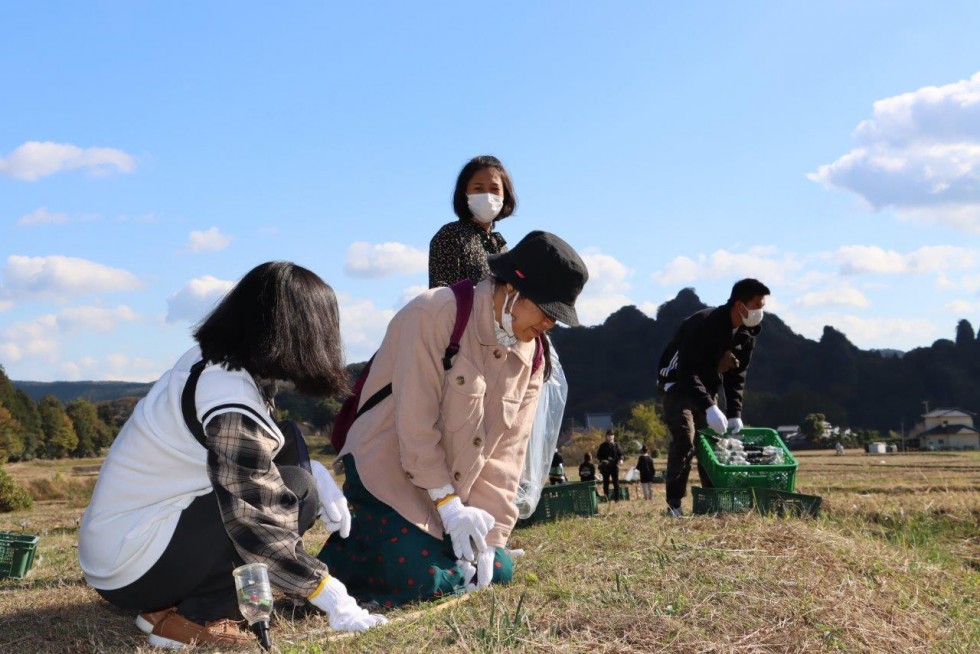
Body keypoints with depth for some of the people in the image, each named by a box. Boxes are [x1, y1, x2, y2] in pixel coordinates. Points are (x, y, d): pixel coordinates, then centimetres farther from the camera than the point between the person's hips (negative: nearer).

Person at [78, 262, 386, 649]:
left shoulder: (210, 361, 1)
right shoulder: (233, 410, -25)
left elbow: (255, 461, 11)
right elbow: (260, 527, -24)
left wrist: (317, 474, -5)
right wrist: (335, 601, -17)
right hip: (131, 570, -9)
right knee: (294, 490, -13)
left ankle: (169, 604, 6)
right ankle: (189, 621, -7)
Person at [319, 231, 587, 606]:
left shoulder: (531, 355, 1)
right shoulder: (434, 315, -21)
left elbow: (508, 449, 0)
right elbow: (416, 421, -24)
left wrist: (490, 536, -7)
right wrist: (448, 505, -22)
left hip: (451, 491, 8)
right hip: (388, 474, -7)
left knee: (496, 571, 4)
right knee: (429, 580, -21)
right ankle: (341, 554, 6)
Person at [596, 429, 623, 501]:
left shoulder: (616, 445, 9)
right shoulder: (603, 446, 5)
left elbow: (620, 453, 11)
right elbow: (598, 455, 5)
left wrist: (621, 459, -10)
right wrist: (602, 460, -13)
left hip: (614, 465, 1)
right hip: (606, 466, -1)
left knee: (616, 482, -1)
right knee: (606, 482, 2)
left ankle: (617, 498, 3)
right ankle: (606, 497, 8)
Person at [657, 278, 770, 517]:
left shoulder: (746, 334, -5)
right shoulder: (704, 324, -30)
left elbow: (736, 375, 1)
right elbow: (687, 371, -34)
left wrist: (735, 414, -10)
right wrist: (709, 407, -42)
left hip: (707, 387, 8)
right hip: (678, 383, -7)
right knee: (685, 439, -19)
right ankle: (674, 503, -14)